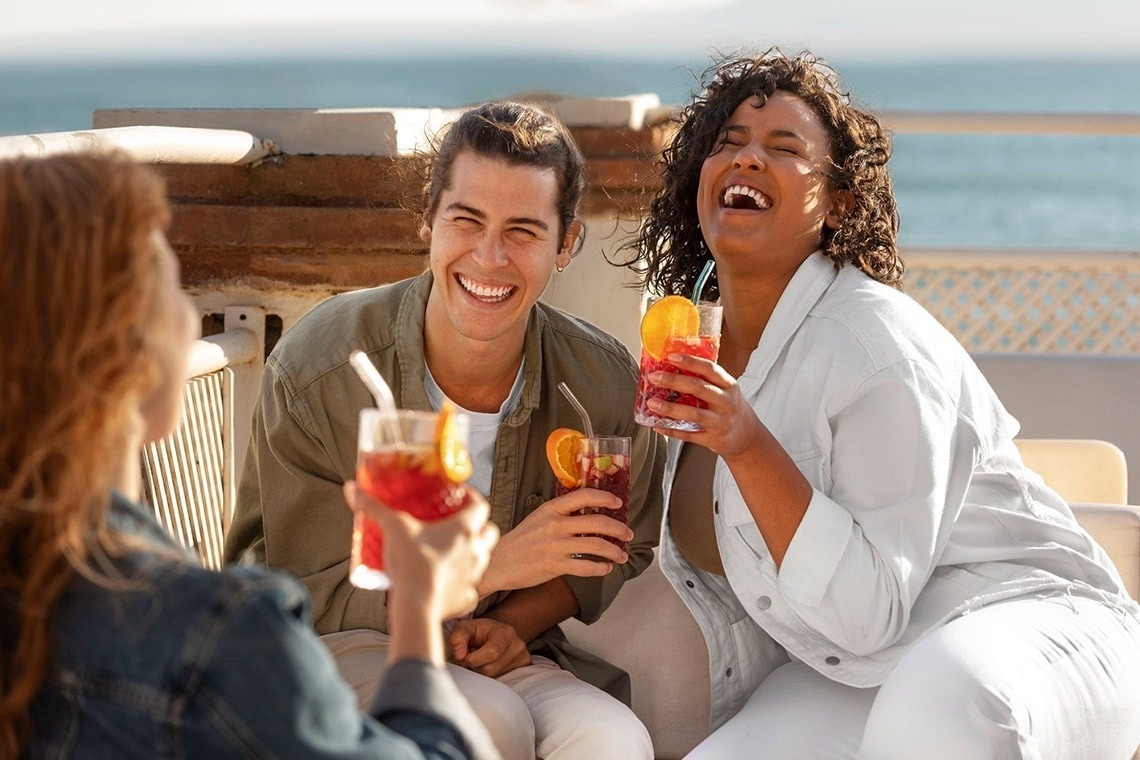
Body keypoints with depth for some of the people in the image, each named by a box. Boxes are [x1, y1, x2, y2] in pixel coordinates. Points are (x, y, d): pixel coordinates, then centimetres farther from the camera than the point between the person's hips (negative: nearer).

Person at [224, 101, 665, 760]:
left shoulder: (606, 383, -10)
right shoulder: (317, 368, -18)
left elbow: (621, 551, 9)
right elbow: (310, 597, -13)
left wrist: (513, 623, -11)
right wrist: (493, 566, -25)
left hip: (493, 655, 2)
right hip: (335, 648, -2)